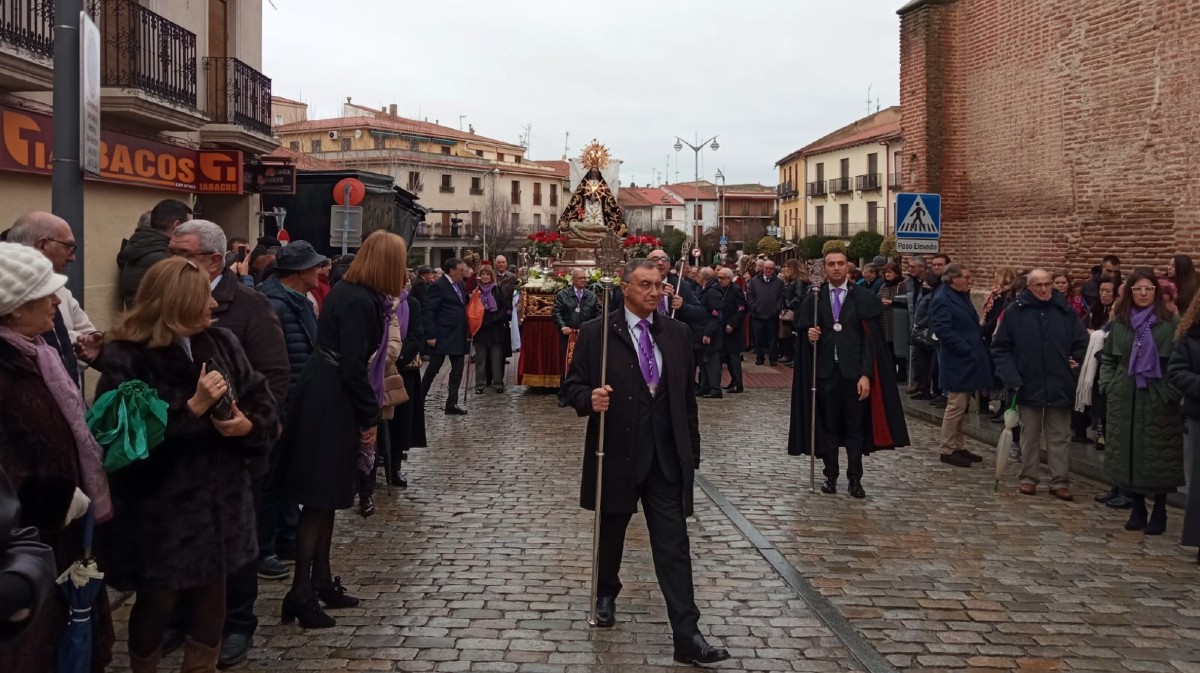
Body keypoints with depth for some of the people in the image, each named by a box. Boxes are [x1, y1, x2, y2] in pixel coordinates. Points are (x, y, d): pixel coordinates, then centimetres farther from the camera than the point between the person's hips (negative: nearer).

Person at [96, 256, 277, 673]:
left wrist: (249, 425, -16)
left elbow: (262, 402, 5)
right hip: (158, 510, -5)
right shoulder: (126, 358, -12)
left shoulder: (221, 343, 3)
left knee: (212, 599, 14)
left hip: (218, 502, 5)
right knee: (157, 601, 8)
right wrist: (194, 407, -24)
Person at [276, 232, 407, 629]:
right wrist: (370, 417, -11)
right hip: (330, 404, -10)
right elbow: (353, 367, -20)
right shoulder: (359, 302, -18)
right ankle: (301, 594, 5)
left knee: (326, 498, 17)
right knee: (320, 500, -3)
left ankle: (321, 582, 27)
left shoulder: (348, 292, 10)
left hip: (325, 398, 10)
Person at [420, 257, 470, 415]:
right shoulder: (438, 286, -12)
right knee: (434, 368, 0)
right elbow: (428, 311, -15)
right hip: (442, 337, -8)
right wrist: (430, 335, -18)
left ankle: (452, 404, 10)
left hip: (458, 337, 8)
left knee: (457, 370, 6)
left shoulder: (459, 285, 11)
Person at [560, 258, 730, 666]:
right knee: (611, 532, 18)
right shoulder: (596, 332, -4)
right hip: (616, 452, -1)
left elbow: (688, 397, 11)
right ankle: (606, 593, 46)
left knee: (674, 544, -4)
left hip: (666, 456, 2)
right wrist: (590, 399, -24)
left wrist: (692, 451, 10)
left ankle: (687, 636, -5)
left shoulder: (677, 334, 7)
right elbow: (573, 384, -1)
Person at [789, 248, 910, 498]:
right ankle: (831, 475, 21)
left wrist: (866, 374, -13)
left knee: (855, 426, 6)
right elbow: (803, 329, 13)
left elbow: (871, 339, -6)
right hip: (825, 371, 2)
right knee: (827, 426, 9)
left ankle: (855, 479, 15)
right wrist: (809, 334, -12)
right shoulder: (814, 298, 5)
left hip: (854, 371, -2)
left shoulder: (865, 298, -3)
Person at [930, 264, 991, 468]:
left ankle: (958, 446, 22)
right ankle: (947, 450, 2)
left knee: (962, 407, 14)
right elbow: (943, 331, -23)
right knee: (956, 405, -5)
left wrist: (977, 349, 10)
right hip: (956, 362, -10)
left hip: (968, 361, 10)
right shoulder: (942, 300, -14)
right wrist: (966, 349, -20)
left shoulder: (963, 297, 15)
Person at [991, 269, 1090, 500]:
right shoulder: (1015, 311, -4)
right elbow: (1000, 348, -3)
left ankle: (1060, 481, 12)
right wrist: (1011, 377, -11)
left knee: (1060, 437, 6)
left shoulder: (1065, 311, 0)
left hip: (1059, 386, 1)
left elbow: (1082, 343, 11)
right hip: (1029, 386, -1)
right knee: (1030, 436, 11)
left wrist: (1075, 361, -1)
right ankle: (1028, 478, 20)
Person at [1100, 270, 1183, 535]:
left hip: (1159, 400, -4)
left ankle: (1159, 512, 13)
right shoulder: (1119, 322, 8)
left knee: (1159, 456, 1)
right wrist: (1108, 386, 5)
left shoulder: (1172, 322, -5)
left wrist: (1173, 391, -13)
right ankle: (1137, 509, 20)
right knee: (1128, 454, 7)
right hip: (1125, 399, 4)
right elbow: (1107, 358, 15)